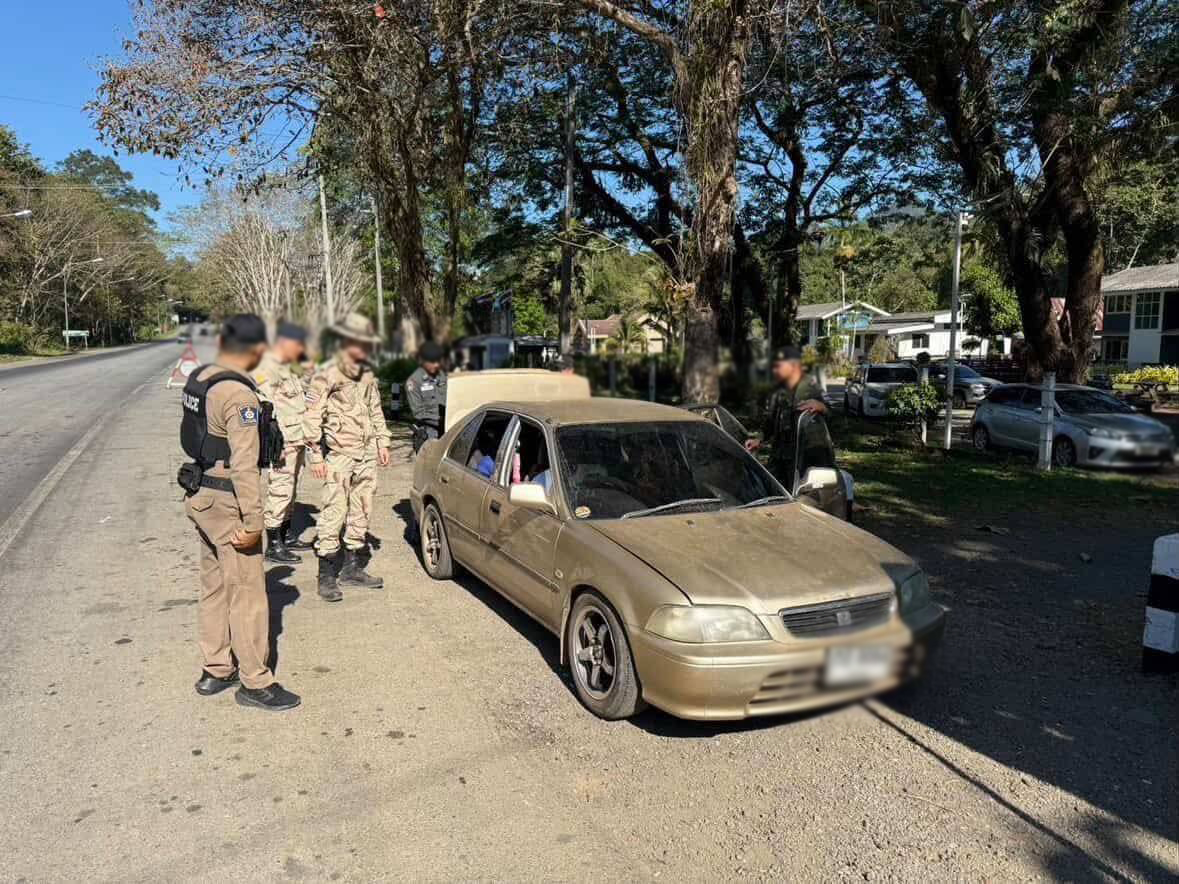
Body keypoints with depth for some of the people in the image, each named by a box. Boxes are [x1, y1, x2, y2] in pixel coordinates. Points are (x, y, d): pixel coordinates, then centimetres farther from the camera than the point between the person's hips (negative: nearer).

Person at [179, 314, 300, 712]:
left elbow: (197, 436, 13)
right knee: (247, 593, 0)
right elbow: (245, 465, -23)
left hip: (201, 495, 9)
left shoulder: (198, 378, 6)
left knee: (214, 586, 18)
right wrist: (252, 521, -19)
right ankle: (255, 683, 10)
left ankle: (215, 670, 30)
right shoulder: (239, 394, -21)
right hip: (226, 502, -9)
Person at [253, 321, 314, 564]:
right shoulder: (266, 369, -14)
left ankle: (286, 536, 28)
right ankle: (273, 546, 0)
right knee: (279, 491, -6)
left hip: (296, 442, 10)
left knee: (289, 490, 17)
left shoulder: (286, 368, 18)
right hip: (282, 443, -10)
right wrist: (277, 444, -22)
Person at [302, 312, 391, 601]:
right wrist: (316, 456, -12)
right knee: (334, 514, -7)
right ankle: (327, 577, 1)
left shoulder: (367, 374, 12)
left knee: (361, 513, 11)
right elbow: (312, 418, -10)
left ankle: (352, 568, 23)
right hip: (339, 456, -7)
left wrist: (382, 443, 17)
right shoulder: (327, 376, -10)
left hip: (367, 455, 7)